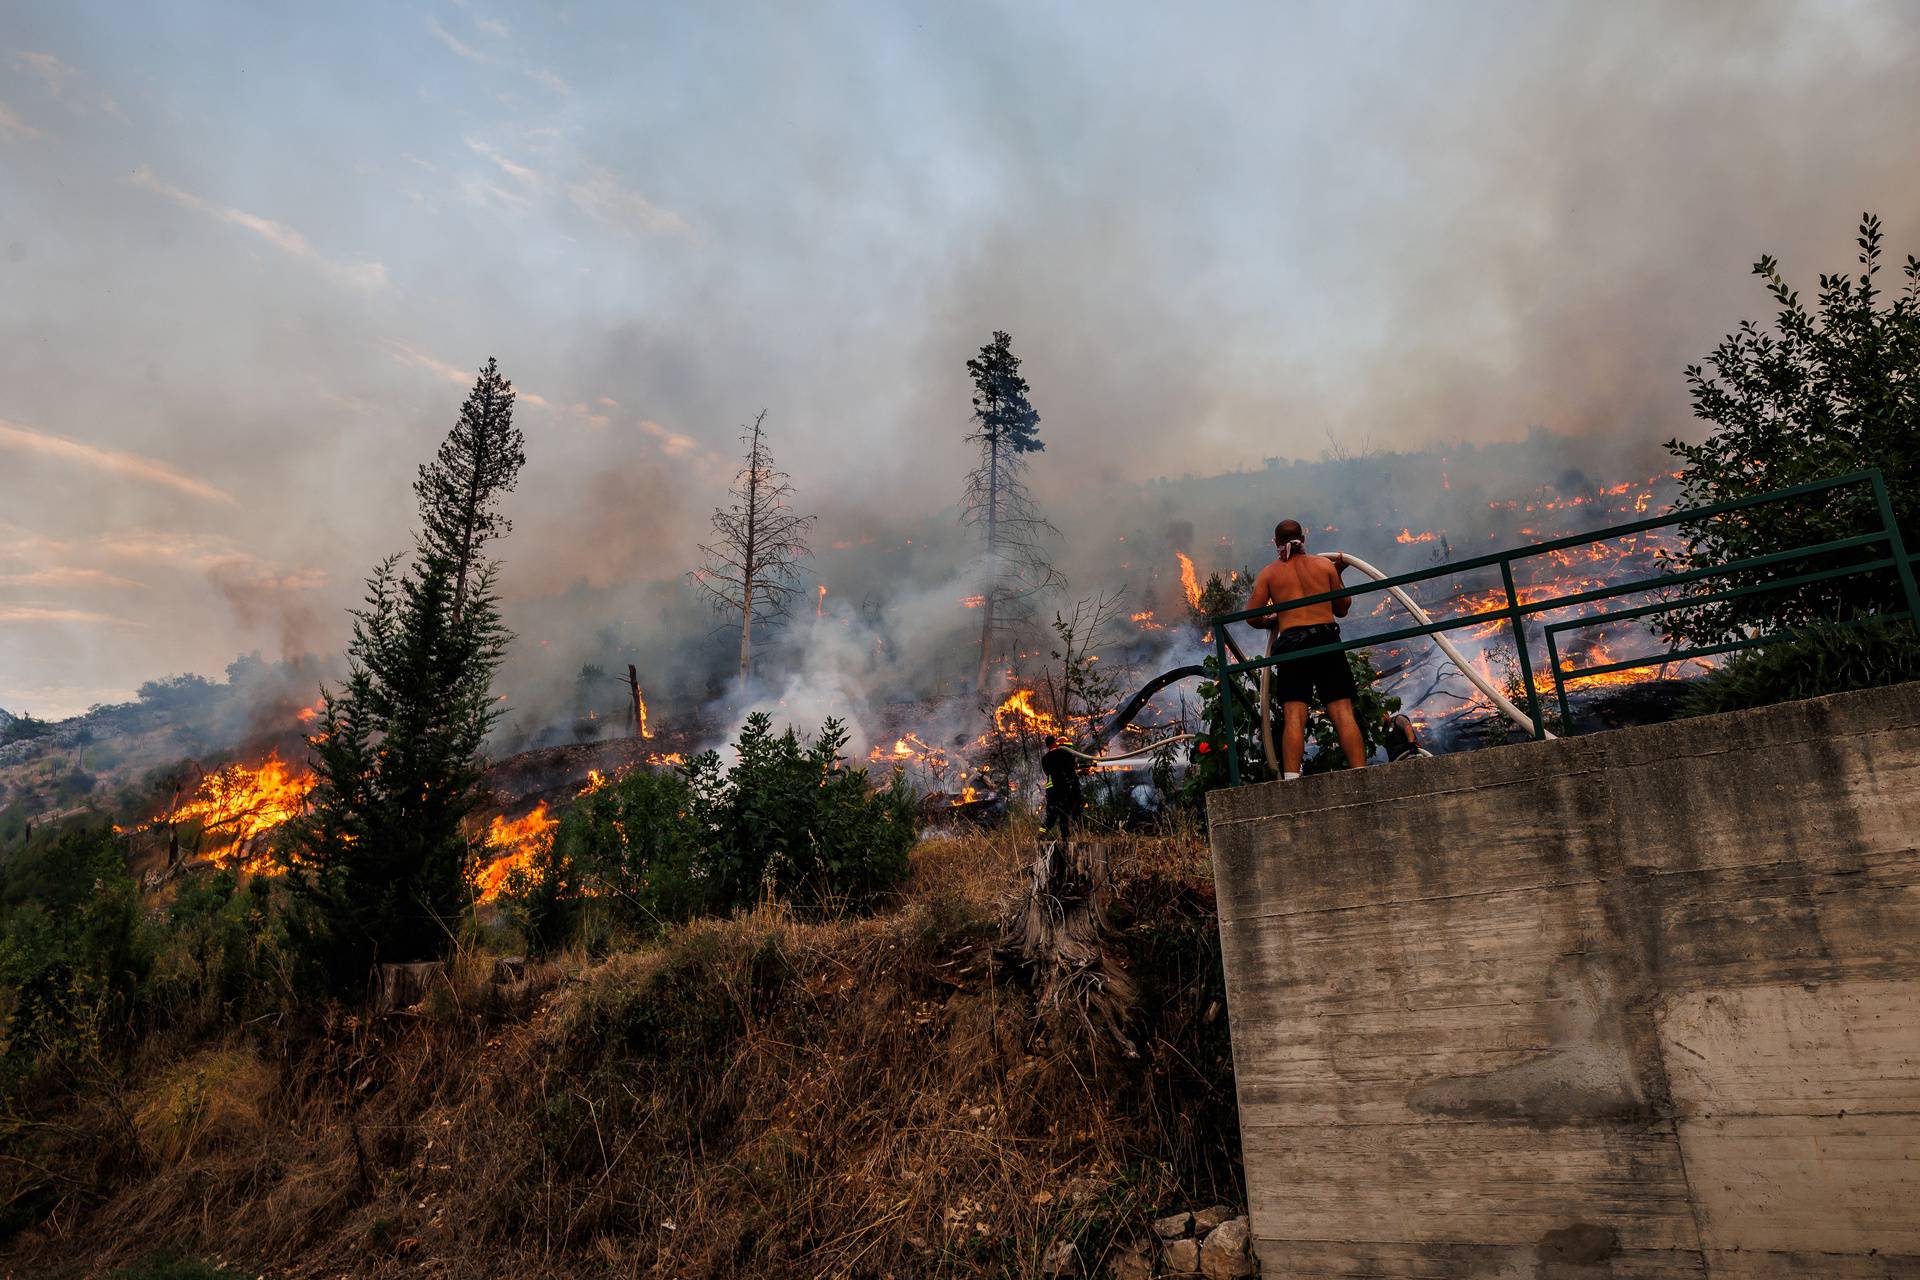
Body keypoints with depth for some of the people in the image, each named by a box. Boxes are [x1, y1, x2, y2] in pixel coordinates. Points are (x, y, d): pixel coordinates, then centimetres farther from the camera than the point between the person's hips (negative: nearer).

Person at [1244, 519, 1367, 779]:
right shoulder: (1324, 564, 13)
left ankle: (1291, 777, -17)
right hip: (1326, 638, 1)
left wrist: (1270, 622, 24)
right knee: (1342, 711, -3)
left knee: (1294, 715, -6)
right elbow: (1342, 608, 22)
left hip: (1291, 643, -1)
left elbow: (1252, 617, 3)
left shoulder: (1268, 573, 10)